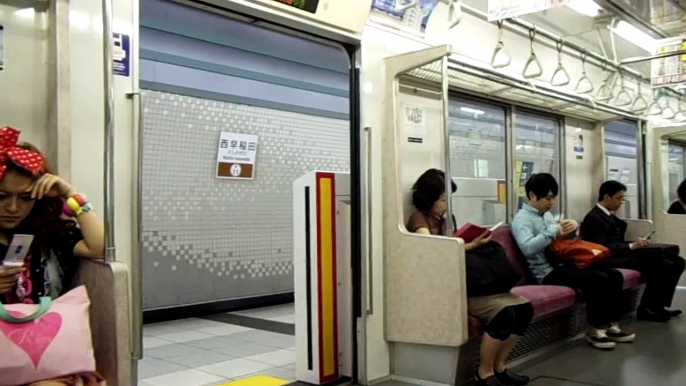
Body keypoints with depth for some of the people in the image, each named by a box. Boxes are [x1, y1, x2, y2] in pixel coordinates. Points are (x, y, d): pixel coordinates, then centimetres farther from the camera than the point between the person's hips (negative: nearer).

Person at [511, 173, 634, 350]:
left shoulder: (547, 214, 17)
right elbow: (527, 248, -28)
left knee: (615, 275, -2)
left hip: (563, 264, 9)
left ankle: (611, 326, 6)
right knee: (599, 280, -25)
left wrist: (573, 226, 3)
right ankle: (594, 330, -9)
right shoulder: (522, 219, -10)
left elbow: (563, 238, 25)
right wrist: (554, 231, -27)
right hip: (548, 272, -9)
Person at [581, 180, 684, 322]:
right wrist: (631, 246, -18)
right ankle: (646, 308, -10)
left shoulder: (610, 216, 20)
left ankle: (659, 305, 5)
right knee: (664, 266, -23)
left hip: (623, 254, 10)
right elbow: (601, 248, -20)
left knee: (677, 261, 2)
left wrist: (636, 243, 0)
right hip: (611, 259, -10)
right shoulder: (593, 218, -10)